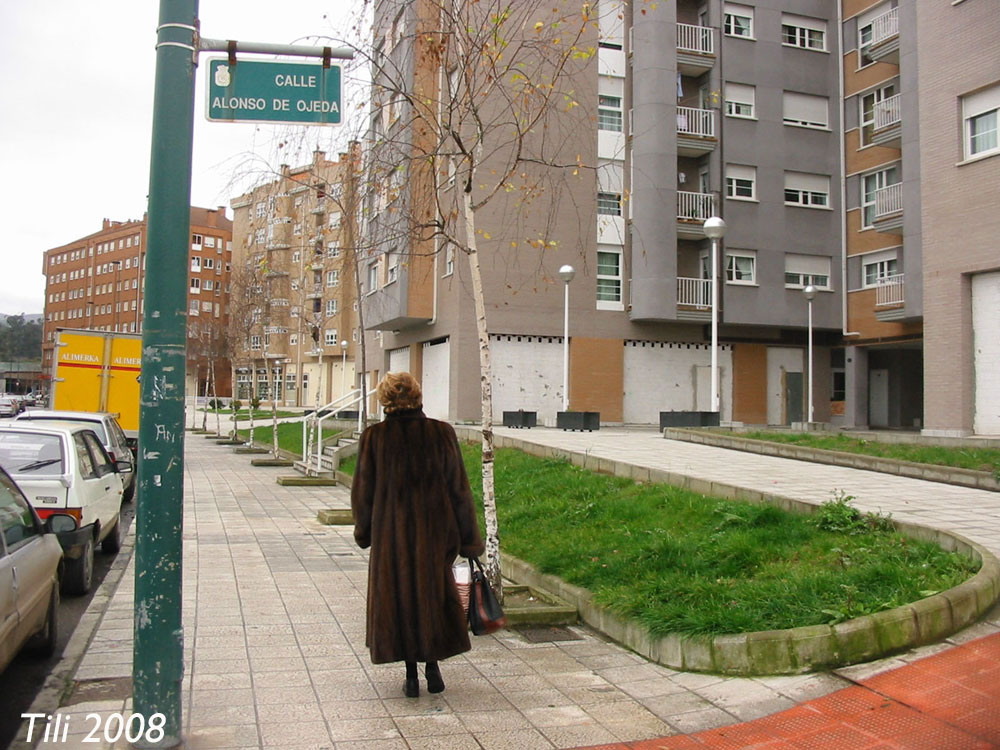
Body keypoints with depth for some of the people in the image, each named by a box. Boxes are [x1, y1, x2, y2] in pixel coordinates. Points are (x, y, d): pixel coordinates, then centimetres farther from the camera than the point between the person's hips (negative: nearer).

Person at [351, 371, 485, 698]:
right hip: (434, 531, 1)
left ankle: (411, 676, 16)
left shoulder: (374, 438, -8)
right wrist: (469, 540, 4)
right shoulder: (441, 433, -7)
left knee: (399, 596, 12)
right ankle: (432, 668, 19)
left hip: (391, 532, -1)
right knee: (435, 594, 18)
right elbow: (459, 489, -4)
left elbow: (363, 491, -1)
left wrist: (364, 532, 15)